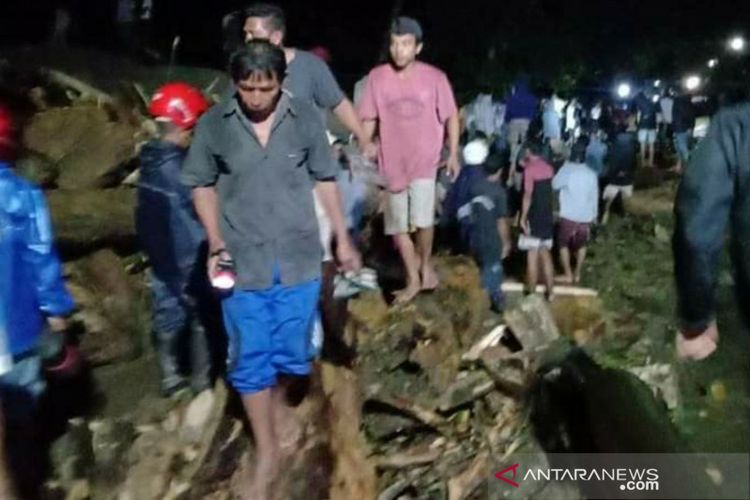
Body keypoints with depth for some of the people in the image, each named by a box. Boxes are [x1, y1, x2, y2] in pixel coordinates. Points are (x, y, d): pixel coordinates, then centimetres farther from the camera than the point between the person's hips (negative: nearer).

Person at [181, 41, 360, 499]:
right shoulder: (214, 125, -6)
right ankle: (267, 452, 25)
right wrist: (216, 245, -4)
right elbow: (202, 186, 6)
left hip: (298, 259, 0)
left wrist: (343, 239, 7)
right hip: (243, 263, 0)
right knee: (250, 360, 7)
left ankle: (280, 402, 45)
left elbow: (325, 181, 4)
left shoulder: (306, 118, -6)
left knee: (293, 352, 11)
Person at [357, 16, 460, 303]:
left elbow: (451, 117, 2)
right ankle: (413, 279, 25)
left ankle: (426, 264, 18)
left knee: (423, 219, -13)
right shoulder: (377, 77, -5)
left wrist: (453, 154, 1)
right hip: (392, 161, 2)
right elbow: (369, 119, 2)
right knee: (398, 225, 8)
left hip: (425, 159, -2)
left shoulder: (434, 77, -7)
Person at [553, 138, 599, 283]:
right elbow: (595, 196, 4)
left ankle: (568, 274, 12)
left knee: (563, 244, 13)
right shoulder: (591, 174, -3)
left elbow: (554, 185, 0)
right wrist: (594, 214, 17)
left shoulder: (566, 170, -15)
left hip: (568, 216, -3)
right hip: (586, 216, 3)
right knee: (581, 246, 19)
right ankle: (577, 274, 24)